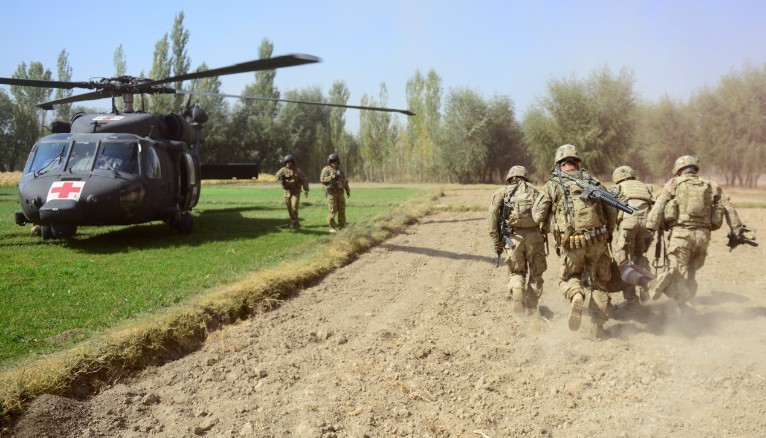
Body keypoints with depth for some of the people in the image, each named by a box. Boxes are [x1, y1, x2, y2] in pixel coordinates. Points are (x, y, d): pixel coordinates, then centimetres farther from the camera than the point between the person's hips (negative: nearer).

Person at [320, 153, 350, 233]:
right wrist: (331, 177, -22)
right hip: (331, 192, -5)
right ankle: (332, 227, 2)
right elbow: (322, 179, -12)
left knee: (342, 210, 3)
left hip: (340, 192, 5)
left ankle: (342, 227, 10)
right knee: (333, 210, -7)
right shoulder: (326, 170, -2)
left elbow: (345, 181, 19)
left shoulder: (340, 170, 15)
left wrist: (347, 191, 15)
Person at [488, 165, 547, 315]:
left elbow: (493, 217, 2)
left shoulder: (503, 192, 14)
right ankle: (532, 310, 15)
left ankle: (517, 290, -10)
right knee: (535, 274, 17)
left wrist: (497, 242, 4)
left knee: (516, 272, 18)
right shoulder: (536, 192, 18)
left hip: (513, 237, 0)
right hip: (535, 235, 1)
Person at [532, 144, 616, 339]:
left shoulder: (552, 185, 1)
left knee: (569, 277, 22)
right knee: (599, 282, 18)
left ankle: (576, 296, -9)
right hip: (597, 241, 2)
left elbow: (537, 216, -1)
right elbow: (611, 214, 11)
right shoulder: (593, 181, 9)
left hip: (571, 244, -2)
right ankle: (598, 325, 14)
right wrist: (606, 235, 25)